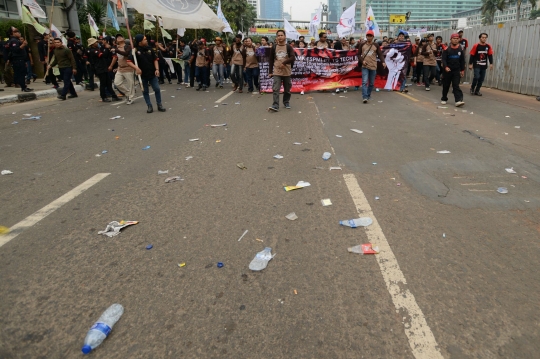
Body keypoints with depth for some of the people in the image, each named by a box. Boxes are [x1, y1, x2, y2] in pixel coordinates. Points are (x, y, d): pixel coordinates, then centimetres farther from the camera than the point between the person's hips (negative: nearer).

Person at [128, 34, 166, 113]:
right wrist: (136, 68, -29)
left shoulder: (149, 49, 1)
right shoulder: (135, 51, -10)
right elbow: (129, 61, -14)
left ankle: (159, 105, 13)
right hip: (143, 75, -2)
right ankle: (149, 106, 17)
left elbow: (155, 59, 7)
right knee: (145, 91, 6)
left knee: (157, 89, 0)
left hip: (152, 73, 2)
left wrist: (157, 69, -6)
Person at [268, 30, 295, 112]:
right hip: (276, 72, 0)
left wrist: (284, 63, -20)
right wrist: (270, 72, 4)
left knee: (287, 89, 10)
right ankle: (275, 106, -17)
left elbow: (292, 58, -9)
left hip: (287, 72, 0)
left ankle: (286, 102, 29)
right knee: (275, 89, -13)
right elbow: (271, 60, 8)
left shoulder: (289, 47, 1)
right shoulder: (274, 48, 6)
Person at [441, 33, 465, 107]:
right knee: (446, 85, 10)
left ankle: (458, 101, -16)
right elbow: (444, 59, -11)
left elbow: (462, 60, 10)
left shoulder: (461, 49, 5)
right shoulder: (447, 49, -4)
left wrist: (462, 70, 8)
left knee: (456, 85, -7)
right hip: (448, 70, -1)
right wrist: (445, 67, -28)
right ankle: (444, 99, 28)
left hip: (457, 70, 1)